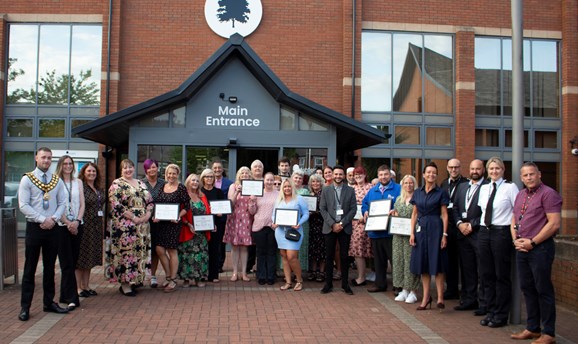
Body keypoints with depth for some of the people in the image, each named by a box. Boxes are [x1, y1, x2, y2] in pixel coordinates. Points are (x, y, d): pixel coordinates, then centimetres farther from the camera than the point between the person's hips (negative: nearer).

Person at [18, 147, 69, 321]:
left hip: (52, 228, 4)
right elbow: (23, 205, -9)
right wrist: (42, 219, -15)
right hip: (34, 227, -3)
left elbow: (62, 203, 7)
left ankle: (49, 302, 22)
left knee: (50, 267, 11)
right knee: (30, 268, 1)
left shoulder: (57, 181, 8)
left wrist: (53, 218, -10)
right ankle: (25, 307, 8)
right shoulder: (27, 179, -3)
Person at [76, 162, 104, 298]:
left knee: (90, 257, 13)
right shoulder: (80, 187, -9)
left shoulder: (100, 189, 14)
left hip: (96, 226, 7)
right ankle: (79, 288, 8)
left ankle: (86, 286, 22)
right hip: (84, 225, -7)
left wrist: (102, 224, 16)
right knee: (80, 257, 0)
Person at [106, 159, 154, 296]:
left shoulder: (141, 184, 16)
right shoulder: (117, 184, -2)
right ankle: (125, 284, 3)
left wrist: (147, 215, -3)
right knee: (125, 252, -5)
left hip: (142, 226, 6)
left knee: (140, 252, 7)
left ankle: (134, 280, 19)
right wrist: (133, 218, -16)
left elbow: (150, 202, 15)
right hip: (124, 226, -6)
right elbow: (115, 205, -13)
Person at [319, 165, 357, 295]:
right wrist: (332, 224, -10)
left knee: (344, 256, 5)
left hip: (345, 228, 0)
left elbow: (353, 209, 0)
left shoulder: (350, 190, 5)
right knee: (329, 256, 3)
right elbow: (322, 209, 0)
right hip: (329, 228, 0)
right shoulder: (325, 190, 5)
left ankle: (345, 284, 13)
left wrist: (342, 224, -10)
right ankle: (328, 283, 11)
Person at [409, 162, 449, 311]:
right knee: (423, 264, 7)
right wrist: (412, 233, 4)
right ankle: (426, 297, 16)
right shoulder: (417, 193, 10)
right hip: (421, 229, 4)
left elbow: (444, 215, -2)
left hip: (435, 228, -4)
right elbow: (414, 214, 11)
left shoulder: (441, 193, 0)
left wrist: (444, 234, -8)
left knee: (437, 264, -4)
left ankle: (440, 297, 2)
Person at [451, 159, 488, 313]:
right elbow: (455, 208, 14)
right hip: (463, 233, 6)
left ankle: (483, 303, 7)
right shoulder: (462, 186, 16)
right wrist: (459, 223, -2)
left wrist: (472, 225, -12)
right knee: (466, 269, 12)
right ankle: (468, 300, 21)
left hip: (479, 233, -6)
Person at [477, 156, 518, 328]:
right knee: (487, 274, 10)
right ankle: (491, 312, 22)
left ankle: (501, 315, 13)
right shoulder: (483, 188, 12)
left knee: (502, 275, 2)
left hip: (501, 232, -6)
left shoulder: (510, 187, -5)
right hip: (484, 232, 6)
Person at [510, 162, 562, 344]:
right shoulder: (520, 195, 15)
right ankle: (532, 329, 25)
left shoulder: (548, 194, -9)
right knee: (527, 288, 13)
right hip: (521, 248, 8)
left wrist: (532, 242, -15)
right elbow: (514, 220, 20)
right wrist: (516, 240, 2)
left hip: (540, 248, -8)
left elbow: (554, 224, -16)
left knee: (543, 290, 0)